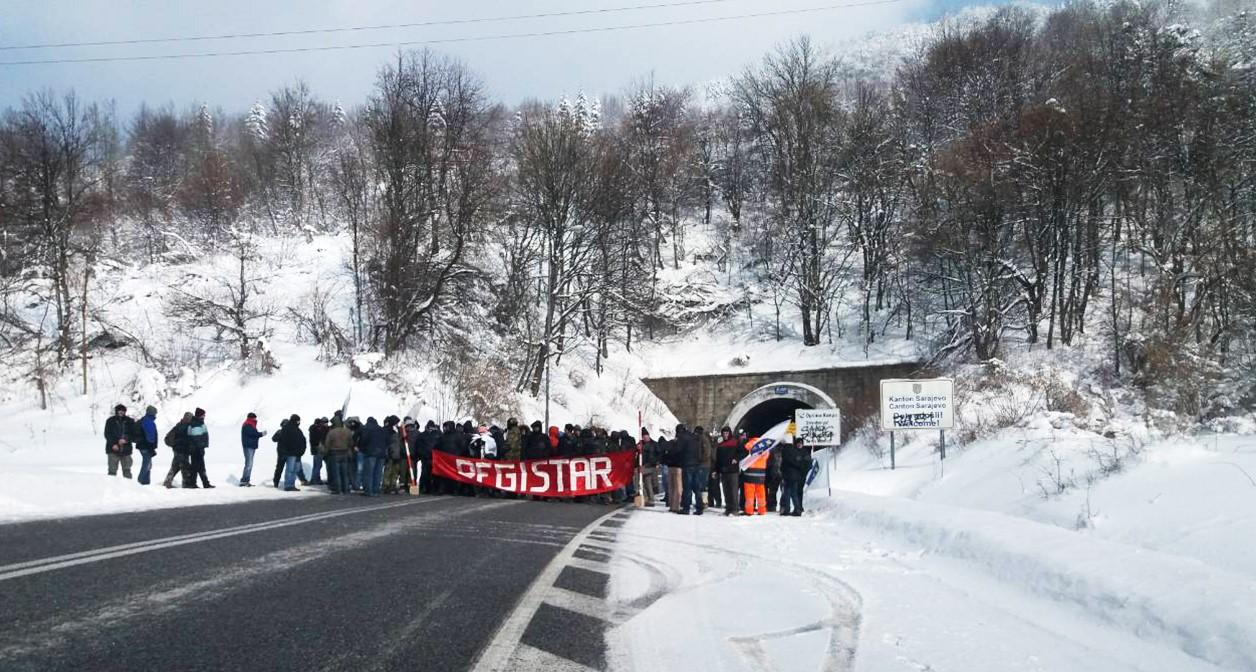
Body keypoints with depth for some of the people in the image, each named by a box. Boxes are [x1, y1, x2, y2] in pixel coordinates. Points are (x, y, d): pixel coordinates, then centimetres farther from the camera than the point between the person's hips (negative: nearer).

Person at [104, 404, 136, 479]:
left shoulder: (130, 421, 8)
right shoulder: (110, 421, 4)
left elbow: (133, 434, 6)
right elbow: (107, 434, 0)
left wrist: (126, 439, -13)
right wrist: (113, 444, -14)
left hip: (126, 449, 2)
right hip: (113, 449, -2)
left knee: (127, 470, 4)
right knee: (112, 470, -4)